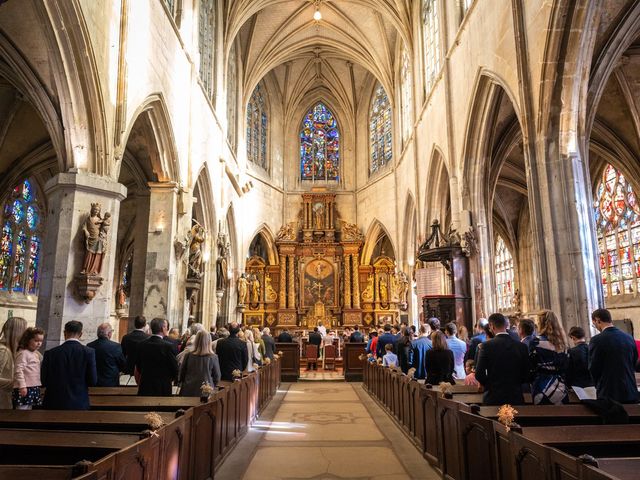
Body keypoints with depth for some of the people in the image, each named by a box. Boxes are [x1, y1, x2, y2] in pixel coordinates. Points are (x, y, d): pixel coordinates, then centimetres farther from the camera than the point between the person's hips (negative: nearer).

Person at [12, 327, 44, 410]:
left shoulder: (36, 354, 15)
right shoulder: (23, 353, -12)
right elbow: (19, 371, -19)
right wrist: (22, 386, -23)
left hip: (34, 387, 9)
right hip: (24, 388, -9)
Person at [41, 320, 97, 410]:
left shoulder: (50, 353, -5)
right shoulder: (88, 352, -9)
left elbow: (44, 382, 0)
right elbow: (93, 381, -7)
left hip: (55, 404, 1)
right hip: (79, 404, -1)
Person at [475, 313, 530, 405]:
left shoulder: (486, 346, -10)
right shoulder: (522, 347, -1)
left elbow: (479, 375, -9)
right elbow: (526, 376, 3)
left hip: (493, 398, -3)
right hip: (516, 398, 3)